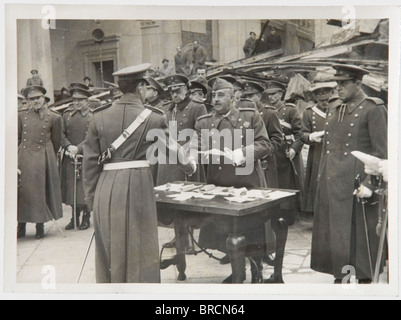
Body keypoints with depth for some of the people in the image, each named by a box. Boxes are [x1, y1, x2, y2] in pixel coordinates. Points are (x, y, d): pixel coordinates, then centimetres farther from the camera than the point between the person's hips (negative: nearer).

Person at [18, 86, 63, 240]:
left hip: (43, 159, -2)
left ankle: (40, 225, 14)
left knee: (41, 191, 2)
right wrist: (16, 156, 7)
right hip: (23, 159, 2)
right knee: (22, 190, 3)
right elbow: (17, 138, 12)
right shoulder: (21, 115, 5)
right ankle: (21, 227, 13)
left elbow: (56, 143, 6)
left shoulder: (54, 118, -2)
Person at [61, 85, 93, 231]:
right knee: (71, 187, 6)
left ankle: (86, 217, 12)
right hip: (70, 158, 3)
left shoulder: (93, 116, -2)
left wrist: (78, 148, -16)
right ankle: (74, 217, 17)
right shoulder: (67, 114, 10)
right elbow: (62, 134, 8)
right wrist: (69, 146, -9)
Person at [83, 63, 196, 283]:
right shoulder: (153, 117, -4)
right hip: (138, 185, -3)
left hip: (106, 187, 4)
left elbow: (90, 161, 5)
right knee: (138, 248, 7)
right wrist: (190, 166, 28)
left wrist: (92, 199, 12)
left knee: (109, 250, 14)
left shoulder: (100, 118, 5)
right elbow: (171, 149, 8)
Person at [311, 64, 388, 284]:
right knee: (333, 233, 11)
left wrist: (370, 184, -16)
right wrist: (321, 178, 16)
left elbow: (381, 152, -10)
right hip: (331, 184, 7)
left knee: (360, 234, 3)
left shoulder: (373, 109, -6)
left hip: (356, 182, -6)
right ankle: (339, 277, 25)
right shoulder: (333, 109, 15)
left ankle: (365, 279, 17)